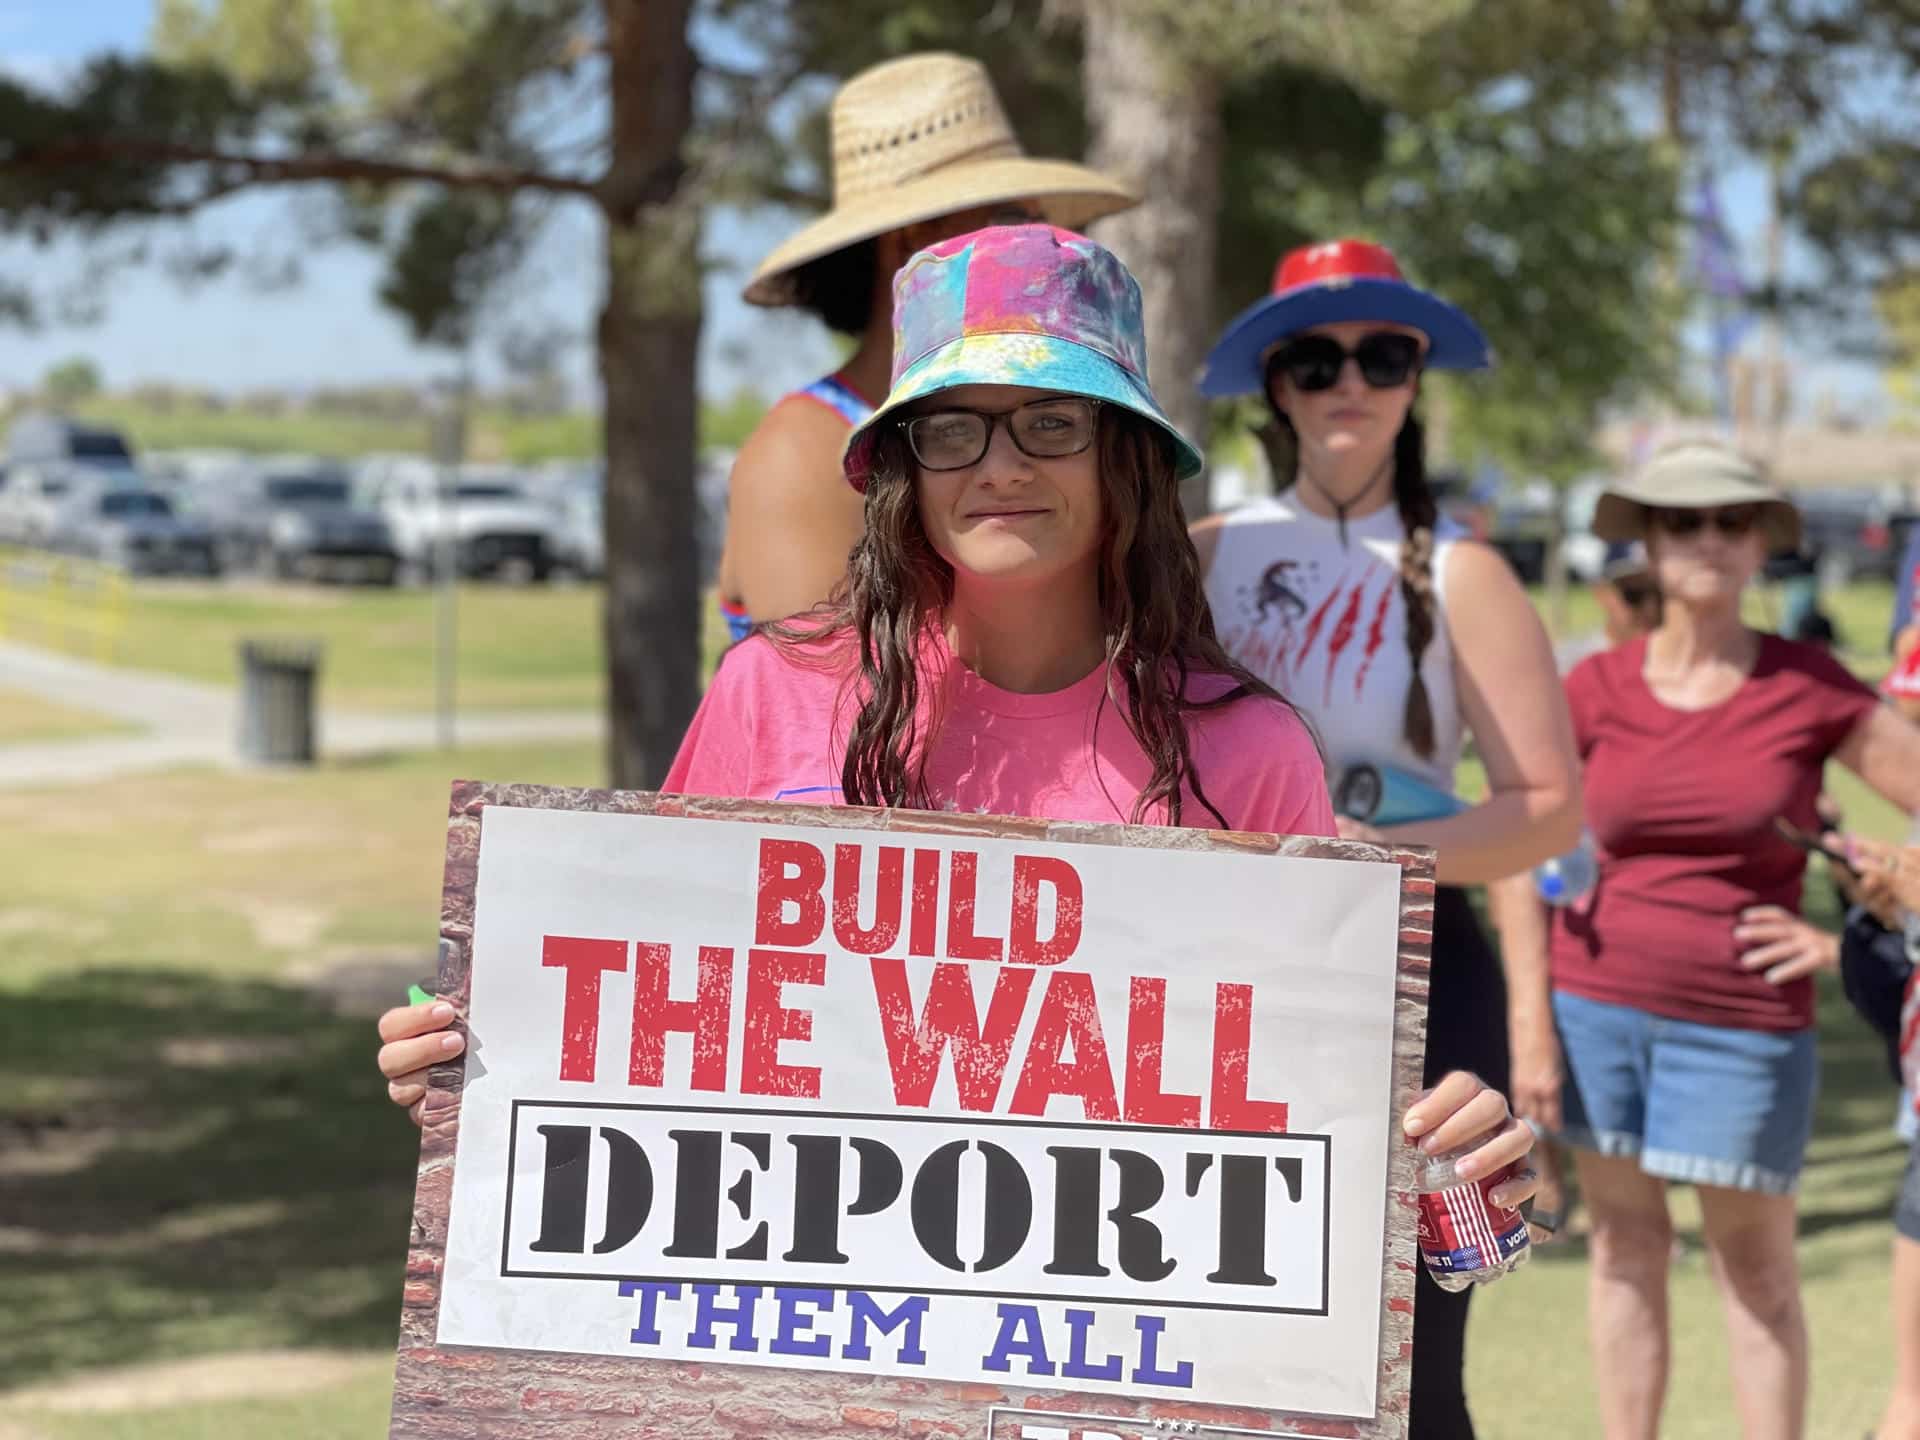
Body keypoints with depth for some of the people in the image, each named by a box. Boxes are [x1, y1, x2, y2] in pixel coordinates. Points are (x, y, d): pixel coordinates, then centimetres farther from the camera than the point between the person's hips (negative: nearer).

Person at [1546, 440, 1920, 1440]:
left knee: (1754, 1263, 5)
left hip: (1744, 1024, -2)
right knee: (1625, 1246, 10)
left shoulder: (1810, 689, -4)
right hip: (1598, 1006, 2)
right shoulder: (1598, 690, 0)